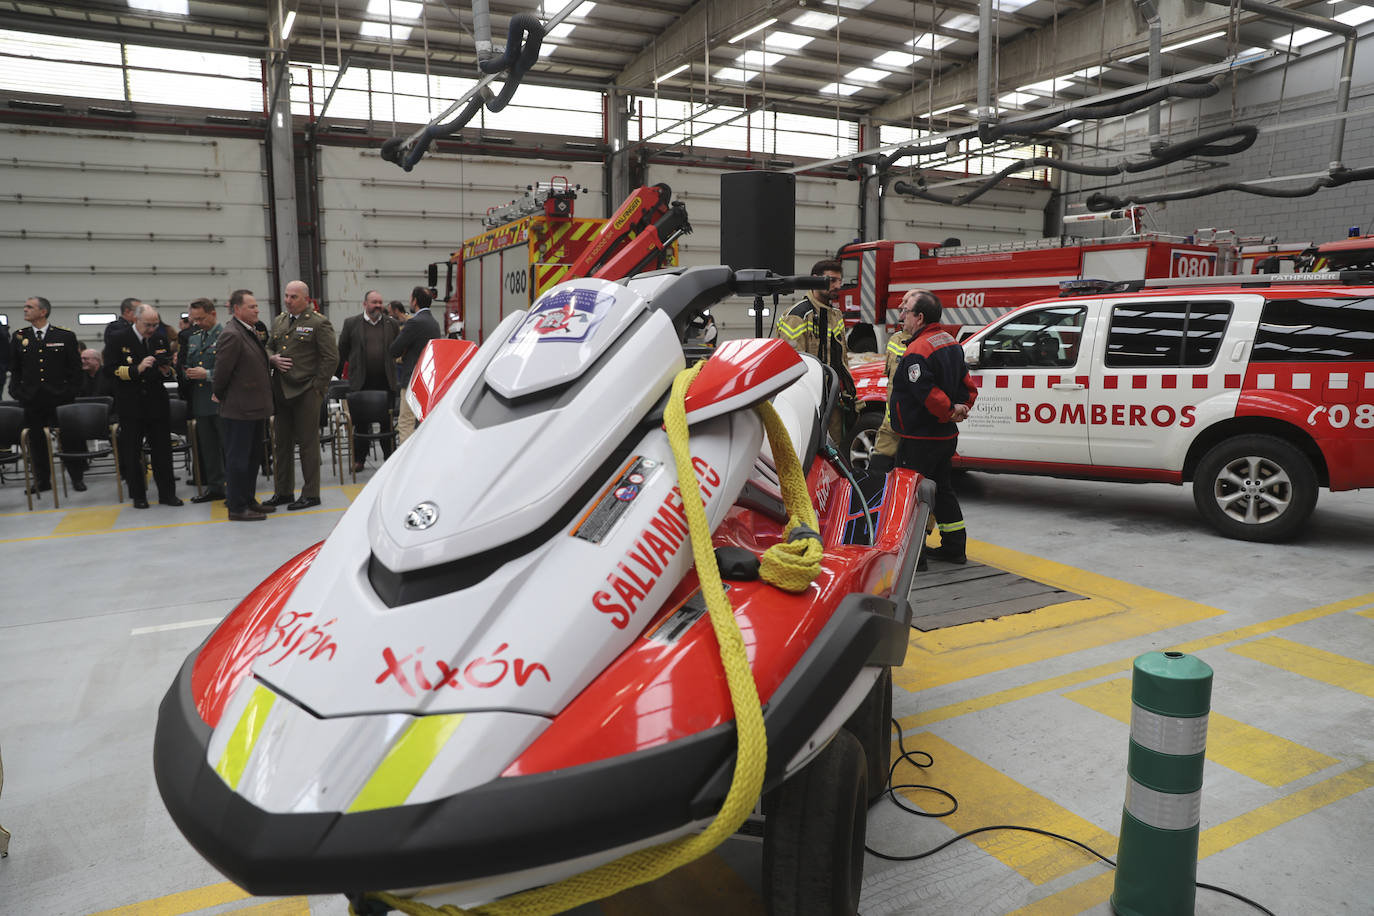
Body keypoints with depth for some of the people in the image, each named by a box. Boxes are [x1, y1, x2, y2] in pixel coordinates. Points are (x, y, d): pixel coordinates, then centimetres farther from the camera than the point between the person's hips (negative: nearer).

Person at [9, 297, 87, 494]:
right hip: (32, 400, 3)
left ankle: (77, 477, 13)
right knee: (36, 441, 7)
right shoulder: (19, 337, 9)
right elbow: (14, 369, 14)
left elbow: (75, 368, 3)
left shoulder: (66, 336, 1)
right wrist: (17, 392, 5)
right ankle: (42, 481, 18)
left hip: (60, 398, -3)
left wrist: (71, 392, -4)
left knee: (69, 439, 1)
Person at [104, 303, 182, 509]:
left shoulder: (161, 338, 8)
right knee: (132, 453, 5)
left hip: (157, 404, 3)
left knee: (163, 450, 6)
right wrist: (136, 370, -21)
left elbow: (172, 368, 17)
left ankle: (167, 493, 14)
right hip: (130, 405, -3)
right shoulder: (118, 339, -3)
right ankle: (138, 496, 16)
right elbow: (110, 370, -9)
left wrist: (168, 371, -6)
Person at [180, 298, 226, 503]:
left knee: (228, 445, -2)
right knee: (207, 446, 12)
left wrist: (207, 374, -18)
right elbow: (187, 365, 23)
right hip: (200, 401, 7)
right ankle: (214, 487, 20)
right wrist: (186, 372, 1)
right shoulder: (192, 338, 16)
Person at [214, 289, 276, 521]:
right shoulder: (231, 335, -18)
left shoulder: (251, 332, 12)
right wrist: (219, 395, -4)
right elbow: (222, 372, -17)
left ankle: (248, 500, 28)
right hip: (238, 409, -9)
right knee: (238, 459, -1)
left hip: (254, 408, 10)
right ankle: (236, 508, 8)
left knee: (253, 457, 17)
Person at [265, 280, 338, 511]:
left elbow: (331, 357, -9)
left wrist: (317, 387, -11)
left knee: (308, 442, -1)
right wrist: (273, 359, 1)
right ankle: (283, 491, 22)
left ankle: (311, 494, 8)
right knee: (281, 443, 11)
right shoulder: (278, 321, 15)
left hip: (306, 392, -7)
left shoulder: (319, 323, -6)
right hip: (281, 392, 7)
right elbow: (268, 347, 25)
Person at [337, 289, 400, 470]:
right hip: (361, 382, -1)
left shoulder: (392, 324, 8)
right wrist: (337, 374, 9)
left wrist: (394, 373, 8)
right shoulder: (351, 324, 4)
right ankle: (359, 459, 13)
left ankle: (389, 457, 16)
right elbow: (342, 351, 9)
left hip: (386, 381, 1)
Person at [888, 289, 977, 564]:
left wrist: (949, 412, -13)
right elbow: (967, 384, 14)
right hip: (945, 436, 10)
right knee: (941, 489, 18)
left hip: (919, 439, -10)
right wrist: (960, 408, 5)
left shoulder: (916, 352, -21)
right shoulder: (951, 342, 11)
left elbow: (928, 394, -27)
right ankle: (954, 547, 25)